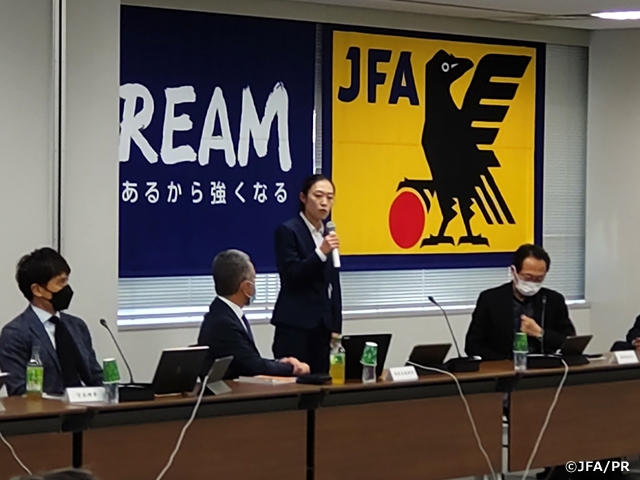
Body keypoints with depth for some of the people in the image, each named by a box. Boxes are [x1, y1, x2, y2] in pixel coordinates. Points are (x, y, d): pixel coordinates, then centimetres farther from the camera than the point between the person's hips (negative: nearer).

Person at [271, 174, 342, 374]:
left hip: (323, 325, 6)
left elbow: (333, 285, 15)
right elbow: (291, 276, -14)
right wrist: (321, 252, -25)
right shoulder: (287, 231, -6)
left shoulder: (328, 234, 13)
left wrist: (336, 328, 12)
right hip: (295, 325, -6)